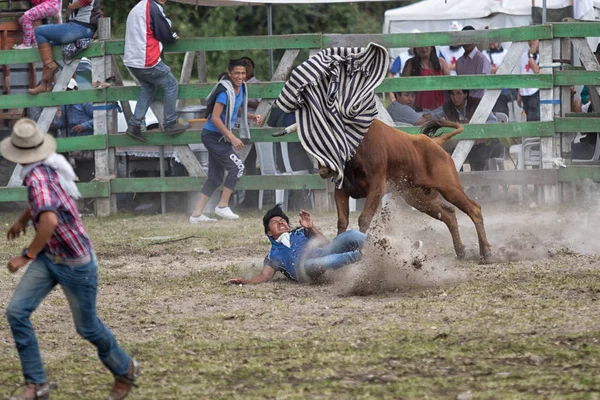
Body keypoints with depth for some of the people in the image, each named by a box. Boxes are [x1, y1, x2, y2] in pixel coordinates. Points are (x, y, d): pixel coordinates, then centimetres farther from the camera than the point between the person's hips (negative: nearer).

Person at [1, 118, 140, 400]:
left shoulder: (37, 177, -30)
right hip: (48, 258, 8)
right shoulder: (50, 164, -4)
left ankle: (125, 370, 37)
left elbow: (50, 220, -46)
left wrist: (26, 256, -35)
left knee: (87, 326, 11)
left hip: (76, 263, -8)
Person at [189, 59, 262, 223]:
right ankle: (223, 206, -3)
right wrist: (232, 138, -28)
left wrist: (252, 116, 4)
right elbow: (215, 118, -26)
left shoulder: (240, 88, 7)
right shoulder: (225, 91, -21)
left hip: (219, 137, 9)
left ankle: (196, 215, 13)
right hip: (213, 136, -9)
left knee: (215, 178, 10)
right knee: (237, 167, -11)